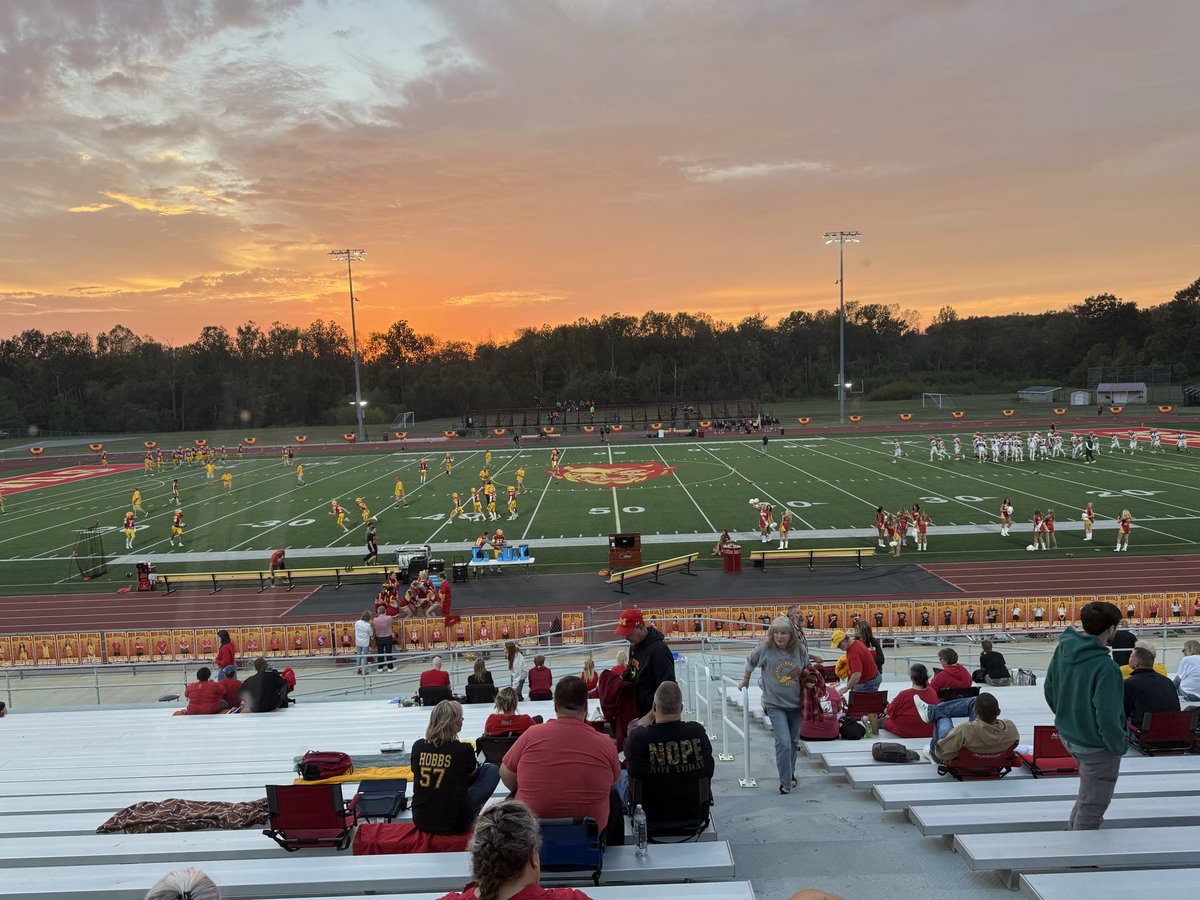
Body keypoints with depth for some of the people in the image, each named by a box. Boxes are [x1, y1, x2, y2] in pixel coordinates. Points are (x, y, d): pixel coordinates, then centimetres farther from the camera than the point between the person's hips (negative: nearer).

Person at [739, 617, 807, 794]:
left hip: (797, 704, 3)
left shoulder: (800, 650, -6)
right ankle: (785, 783, -1)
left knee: (793, 742, 18)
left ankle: (791, 773, 40)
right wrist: (745, 681, 17)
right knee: (783, 743, -14)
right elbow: (750, 662, 7)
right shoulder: (765, 649, -12)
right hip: (775, 704, -3)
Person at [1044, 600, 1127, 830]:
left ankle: (1072, 833, 42)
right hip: (1096, 746, -8)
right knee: (1091, 809, 10)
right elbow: (1107, 717, -29)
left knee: (1088, 793, 32)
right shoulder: (1105, 667, -31)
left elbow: (1049, 689, 7)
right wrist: (1119, 746, -11)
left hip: (1068, 735, 8)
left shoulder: (1063, 649, -6)